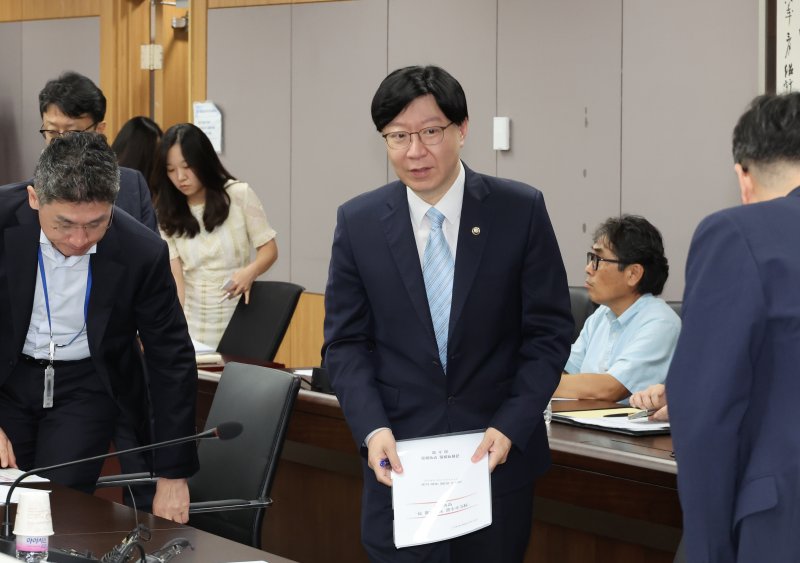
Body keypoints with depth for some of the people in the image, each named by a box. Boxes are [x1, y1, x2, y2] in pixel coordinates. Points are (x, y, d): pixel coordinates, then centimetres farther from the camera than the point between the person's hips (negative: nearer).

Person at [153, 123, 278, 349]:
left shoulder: (240, 195, -6)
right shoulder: (167, 213, -2)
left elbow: (269, 249, -3)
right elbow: (175, 277, -8)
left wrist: (250, 272, -25)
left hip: (238, 317, -1)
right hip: (193, 322, 1)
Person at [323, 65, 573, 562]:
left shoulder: (521, 211, -4)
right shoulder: (358, 222, 0)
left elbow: (549, 331, -2)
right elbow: (346, 341, 3)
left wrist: (510, 428, -13)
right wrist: (372, 429, -12)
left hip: (499, 452, -1)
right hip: (400, 455, 1)